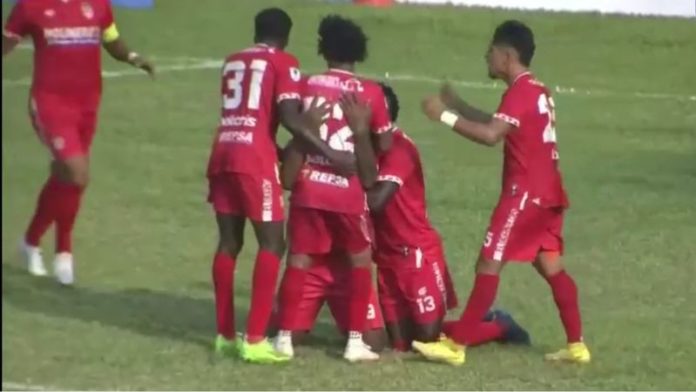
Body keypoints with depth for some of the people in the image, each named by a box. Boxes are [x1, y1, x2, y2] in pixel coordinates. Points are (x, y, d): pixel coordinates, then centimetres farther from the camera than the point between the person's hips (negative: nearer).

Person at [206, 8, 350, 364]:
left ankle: (225, 335, 18)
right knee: (272, 243, 0)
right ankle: (254, 340, -8)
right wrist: (329, 153, -8)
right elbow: (290, 118, -9)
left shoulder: (232, 61, 21)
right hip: (255, 158, -6)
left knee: (229, 243, 14)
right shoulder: (284, 63, 3)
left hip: (222, 154, 6)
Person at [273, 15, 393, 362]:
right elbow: (384, 145, 4)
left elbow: (299, 136, 2)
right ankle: (355, 341, 6)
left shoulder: (308, 86, 2)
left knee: (299, 259, 8)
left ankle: (285, 337, 4)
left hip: (308, 187, 2)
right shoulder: (370, 92, -3)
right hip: (347, 190, -1)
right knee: (361, 259, 13)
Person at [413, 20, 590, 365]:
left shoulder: (520, 91, -15)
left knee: (488, 264, -8)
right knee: (551, 267, 13)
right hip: (545, 192, 10)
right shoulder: (536, 90, 16)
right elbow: (499, 126, 26)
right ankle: (577, 346, 13)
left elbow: (491, 135, -27)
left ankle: (456, 346, -8)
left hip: (525, 192, -10)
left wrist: (445, 116, -23)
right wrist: (457, 104, 19)